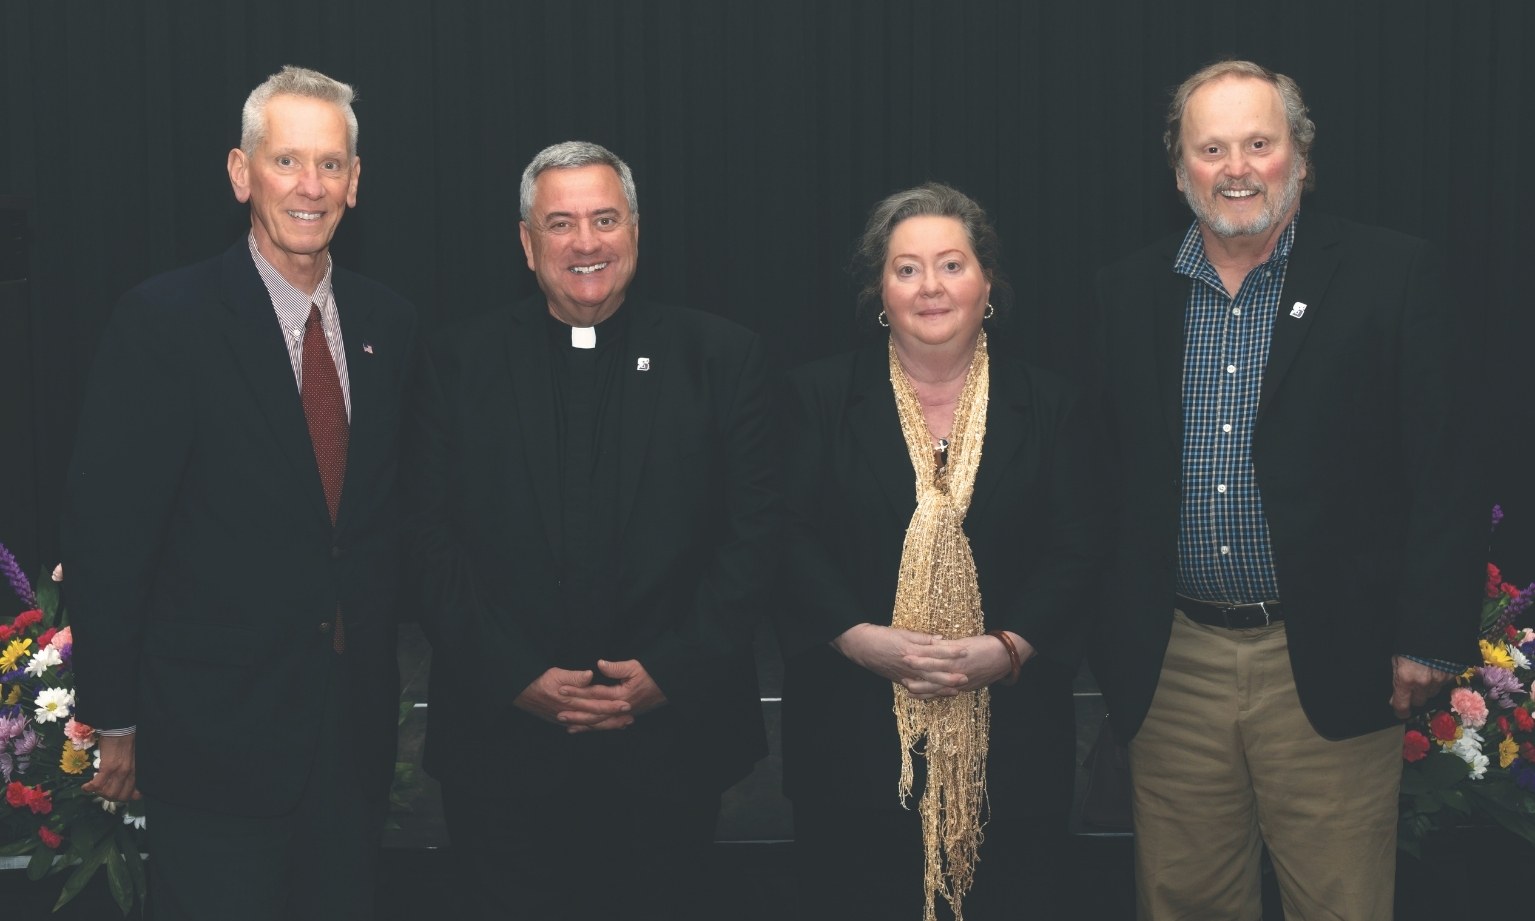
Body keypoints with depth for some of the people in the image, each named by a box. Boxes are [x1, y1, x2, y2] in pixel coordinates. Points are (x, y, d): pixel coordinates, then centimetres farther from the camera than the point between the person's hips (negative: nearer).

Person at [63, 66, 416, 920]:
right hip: (217, 737, -5)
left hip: (357, 727, 5)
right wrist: (117, 722, -8)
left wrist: (386, 670, 9)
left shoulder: (388, 323, 6)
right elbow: (106, 535, -9)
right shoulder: (163, 322, -10)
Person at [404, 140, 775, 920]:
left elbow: (753, 531, 0)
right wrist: (513, 677, -10)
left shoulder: (721, 358, 4)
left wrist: (673, 671, -9)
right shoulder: (458, 364, 5)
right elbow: (431, 541, 0)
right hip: (503, 745, 0)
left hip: (669, 743, 0)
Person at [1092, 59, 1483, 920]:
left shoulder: (1396, 276, -3)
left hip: (1330, 669, -3)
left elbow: (1444, 472, -4)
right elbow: (1100, 476, 10)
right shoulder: (1128, 293, 7)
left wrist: (1429, 639, -8)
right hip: (1170, 665, 3)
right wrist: (1106, 638, 7)